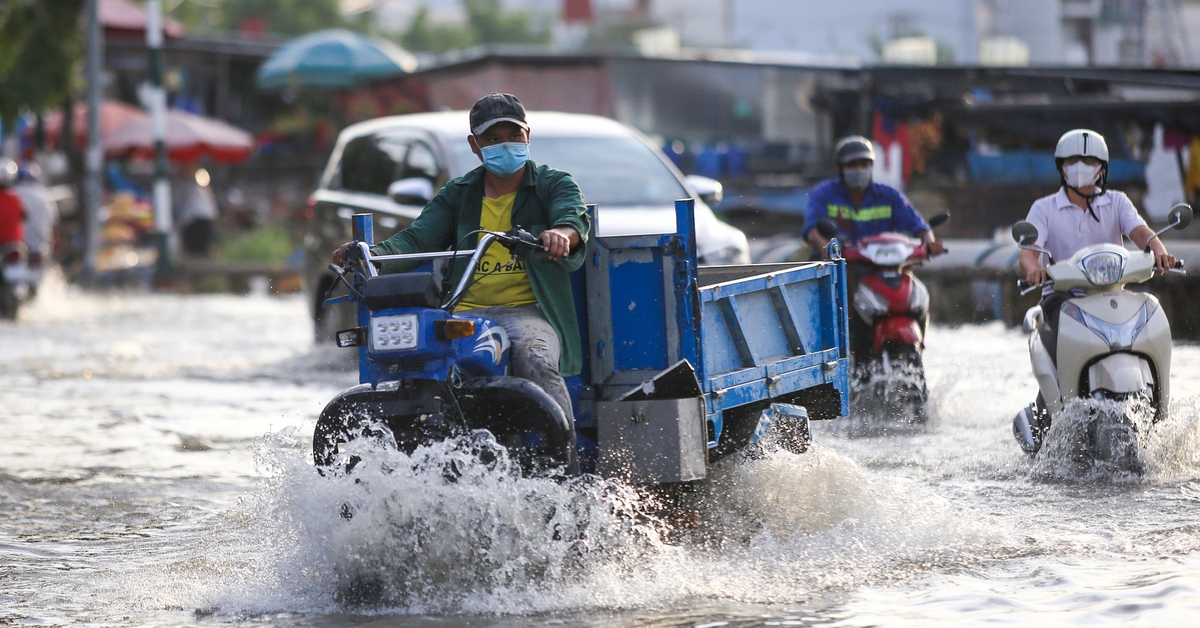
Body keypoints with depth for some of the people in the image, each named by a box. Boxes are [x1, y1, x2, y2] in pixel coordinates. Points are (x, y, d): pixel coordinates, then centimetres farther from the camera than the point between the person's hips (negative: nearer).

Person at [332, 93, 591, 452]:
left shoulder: (553, 185, 13)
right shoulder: (457, 195, 22)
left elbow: (574, 217, -9)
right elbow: (416, 240, 11)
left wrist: (560, 233, -36)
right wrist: (368, 254, -11)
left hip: (529, 310, -3)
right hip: (466, 312, 3)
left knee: (535, 359, -36)